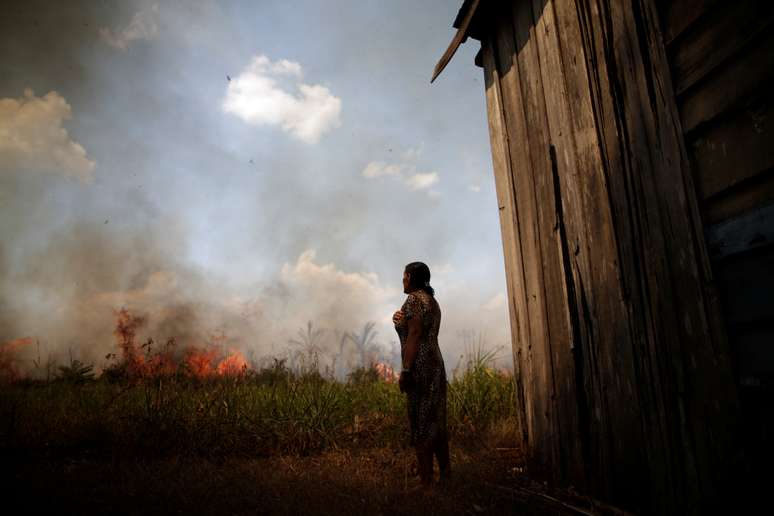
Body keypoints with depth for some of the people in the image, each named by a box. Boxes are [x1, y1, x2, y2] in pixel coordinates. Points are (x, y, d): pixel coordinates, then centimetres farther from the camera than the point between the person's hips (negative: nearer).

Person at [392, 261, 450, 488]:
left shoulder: (414, 299, -9)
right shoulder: (432, 300, 18)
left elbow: (415, 335, -18)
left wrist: (405, 370, -19)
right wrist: (402, 322, 15)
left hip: (420, 367, -9)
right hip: (436, 364, 9)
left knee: (421, 425, -4)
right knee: (437, 422, 14)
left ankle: (427, 482, 1)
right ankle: (445, 474, 23)